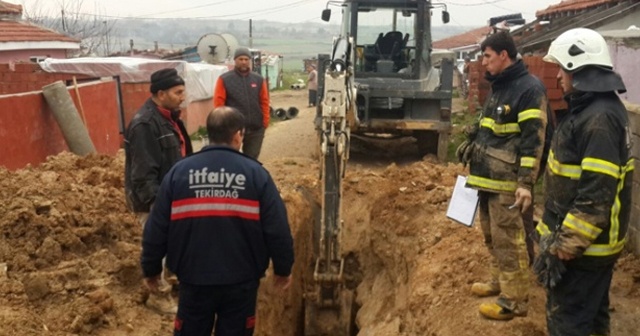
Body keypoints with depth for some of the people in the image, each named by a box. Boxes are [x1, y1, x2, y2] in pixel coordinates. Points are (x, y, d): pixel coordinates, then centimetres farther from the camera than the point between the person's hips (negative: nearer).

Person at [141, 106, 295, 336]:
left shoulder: (179, 172, -4)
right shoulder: (255, 173, -8)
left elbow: (156, 229, 0)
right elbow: (277, 229, -8)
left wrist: (151, 269, 14)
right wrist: (283, 269, 6)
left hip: (194, 279, 1)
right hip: (242, 280, -1)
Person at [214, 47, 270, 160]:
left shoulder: (258, 79, 7)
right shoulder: (224, 79, -3)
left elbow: (264, 102, 8)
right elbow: (218, 103, -5)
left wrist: (265, 122, 3)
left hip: (256, 129, 3)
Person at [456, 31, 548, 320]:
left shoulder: (529, 88, -14)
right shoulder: (499, 86, 16)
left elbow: (533, 139, -19)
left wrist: (526, 182, -23)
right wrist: (471, 147, 24)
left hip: (507, 181, -9)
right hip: (487, 176, 9)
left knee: (508, 240, -3)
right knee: (491, 236, 19)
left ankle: (514, 300, 8)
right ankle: (498, 280, 36)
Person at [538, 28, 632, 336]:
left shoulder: (600, 118, -23)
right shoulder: (589, 108, 10)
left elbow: (598, 191, -27)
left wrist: (569, 242, -23)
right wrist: (565, 235, 21)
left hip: (583, 244, -10)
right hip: (587, 239, 10)